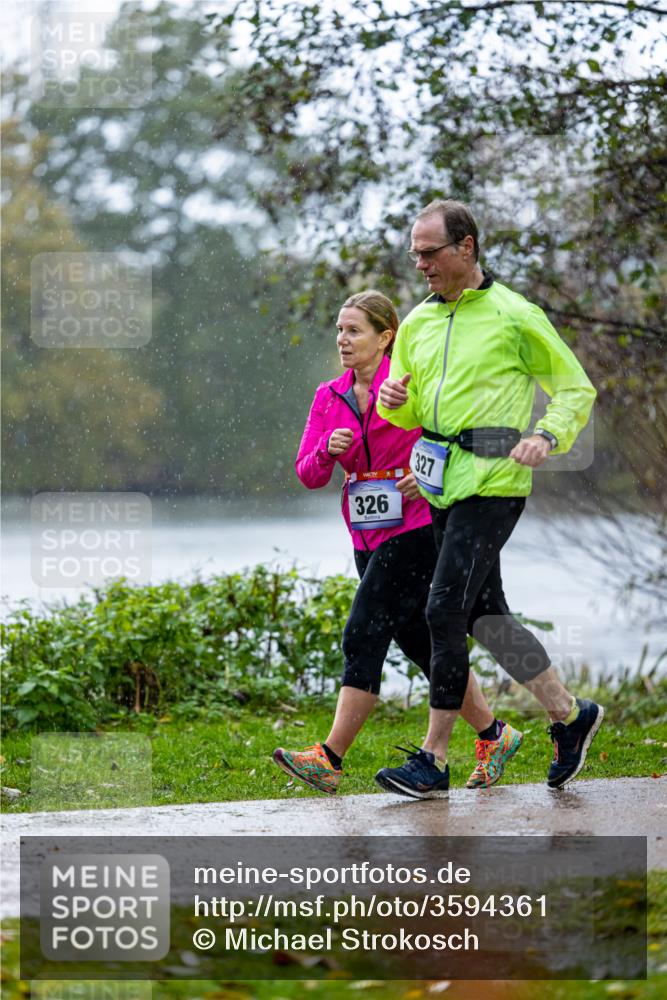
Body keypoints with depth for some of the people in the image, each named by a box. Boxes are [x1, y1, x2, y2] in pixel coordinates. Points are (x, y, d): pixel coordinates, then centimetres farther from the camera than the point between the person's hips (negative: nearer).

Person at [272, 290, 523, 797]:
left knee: (364, 637, -13)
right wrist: (328, 450, -15)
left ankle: (330, 759, -14)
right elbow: (308, 474, 6)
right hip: (368, 540, 7)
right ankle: (493, 735, 25)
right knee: (421, 643, 11)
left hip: (414, 531, -7)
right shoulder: (330, 397, 9)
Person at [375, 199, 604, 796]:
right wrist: (393, 401, -4)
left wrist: (547, 436, -18)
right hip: (442, 484, 8)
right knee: (486, 616, 12)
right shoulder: (416, 323, 12)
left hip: (492, 483, -8)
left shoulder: (515, 316, -6)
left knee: (445, 611, -12)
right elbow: (408, 415, 20)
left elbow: (577, 389, 0)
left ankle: (434, 757, -6)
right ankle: (570, 715, 27)